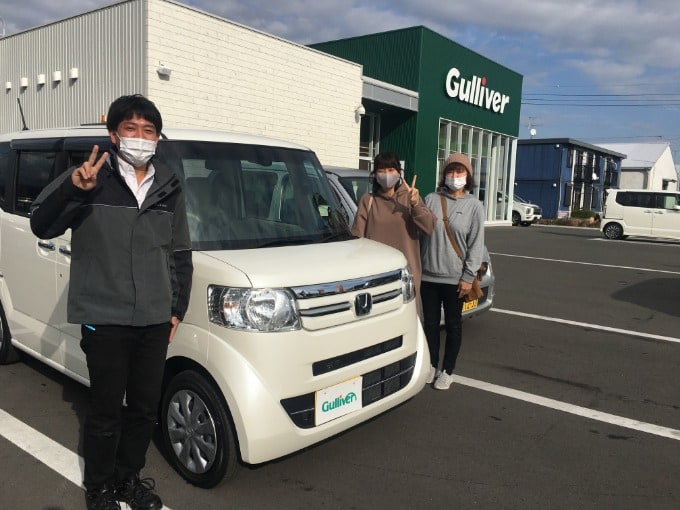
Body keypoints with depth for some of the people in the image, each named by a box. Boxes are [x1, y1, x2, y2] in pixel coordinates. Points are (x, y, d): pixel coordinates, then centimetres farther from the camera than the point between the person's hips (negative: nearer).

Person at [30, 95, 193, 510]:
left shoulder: (169, 187, 7)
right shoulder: (90, 179, -4)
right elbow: (42, 226, -13)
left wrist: (177, 308, 10)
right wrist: (72, 188, -31)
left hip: (155, 321, 4)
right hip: (105, 320, -4)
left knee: (146, 410, 14)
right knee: (106, 413, 7)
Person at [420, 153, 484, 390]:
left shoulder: (474, 206, 0)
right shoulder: (431, 199, 4)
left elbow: (476, 244, -3)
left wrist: (468, 276, -9)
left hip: (455, 278, -2)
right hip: (428, 275, 2)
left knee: (453, 325, 9)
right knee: (430, 322, 11)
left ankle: (447, 371, 22)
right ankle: (431, 365, 27)